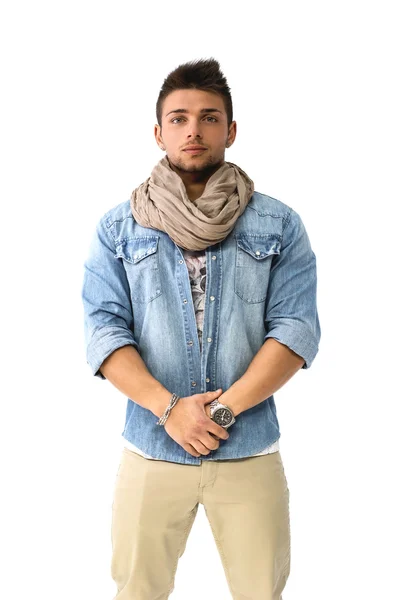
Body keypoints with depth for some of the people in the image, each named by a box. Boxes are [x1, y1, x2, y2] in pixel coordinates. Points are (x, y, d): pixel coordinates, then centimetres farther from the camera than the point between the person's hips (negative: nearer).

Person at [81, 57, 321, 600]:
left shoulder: (279, 226, 3)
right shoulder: (117, 229, 4)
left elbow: (296, 329, -5)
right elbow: (104, 330, -4)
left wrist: (224, 408, -15)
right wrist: (170, 408, -16)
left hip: (251, 452, 0)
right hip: (150, 449, 1)